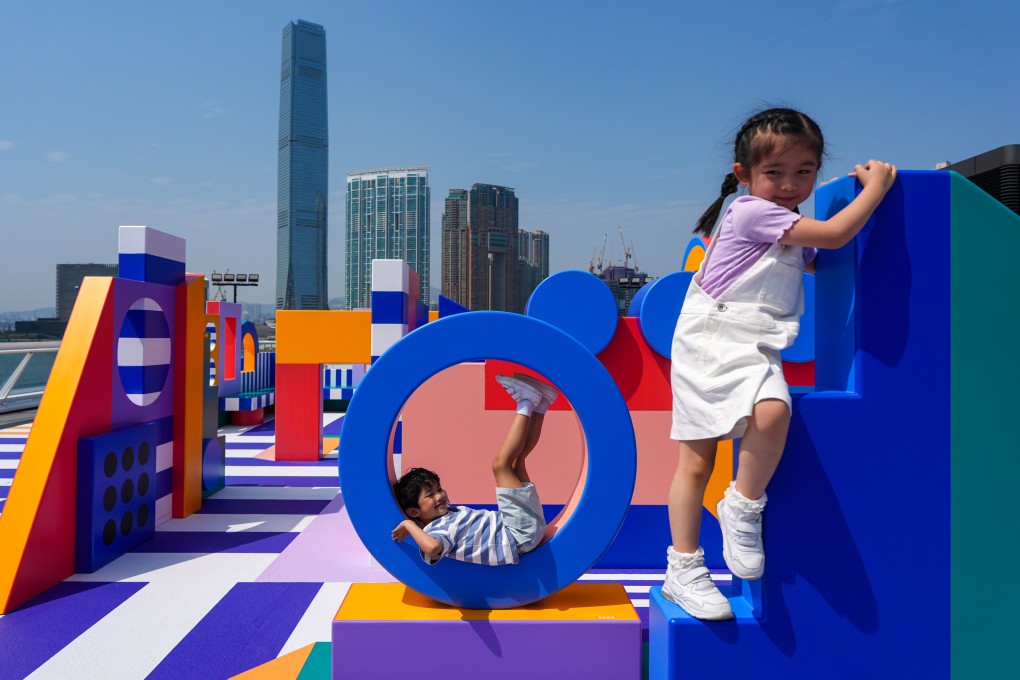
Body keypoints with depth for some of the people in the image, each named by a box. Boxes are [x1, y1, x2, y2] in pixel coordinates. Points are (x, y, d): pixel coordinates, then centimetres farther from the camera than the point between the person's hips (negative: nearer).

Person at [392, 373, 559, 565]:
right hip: (521, 535, -9)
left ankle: (541, 402, 0)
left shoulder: (450, 513, 14)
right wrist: (410, 525, -23)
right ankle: (526, 405, -7)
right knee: (500, 464, -17)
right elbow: (432, 547, -38)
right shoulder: (434, 532, -14)